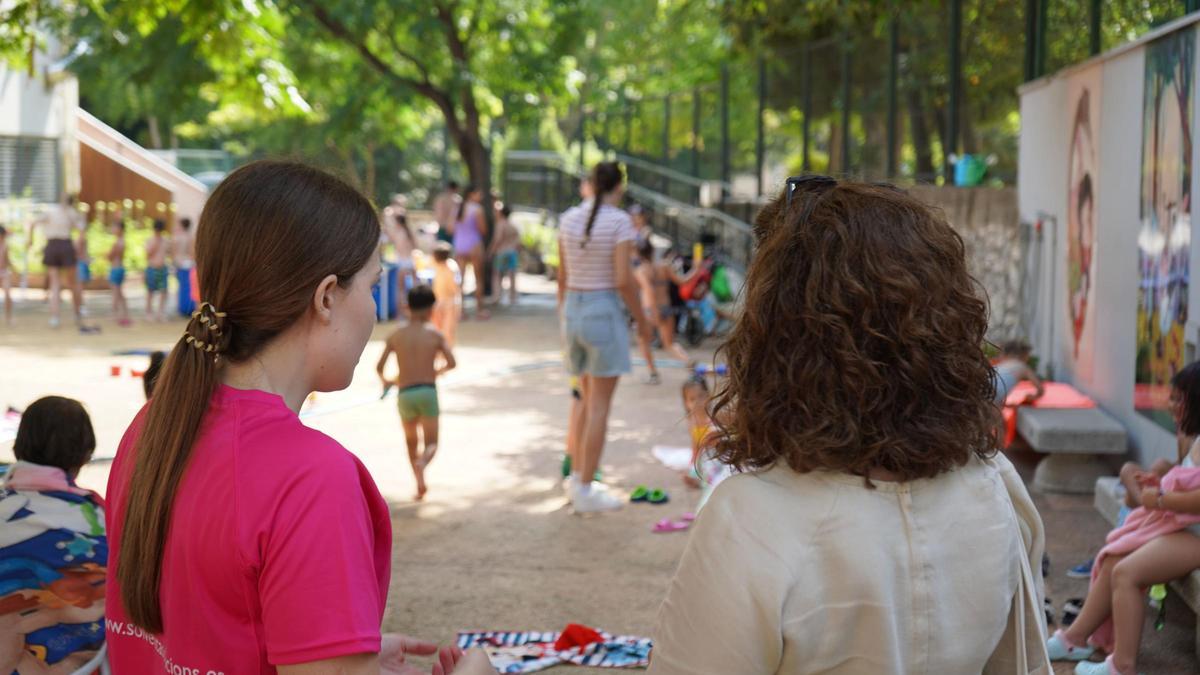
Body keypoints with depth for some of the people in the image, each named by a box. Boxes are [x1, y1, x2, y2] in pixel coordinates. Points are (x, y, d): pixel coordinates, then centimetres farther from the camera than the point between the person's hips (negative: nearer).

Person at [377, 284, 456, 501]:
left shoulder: (396, 336, 5)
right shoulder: (434, 334, 1)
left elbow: (379, 367, 2)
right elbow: (451, 363, -4)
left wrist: (385, 381, 23)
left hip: (404, 394, 2)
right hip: (428, 391, -2)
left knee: (411, 441, 22)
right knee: (431, 443, 5)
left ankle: (420, 483, 16)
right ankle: (421, 464, -28)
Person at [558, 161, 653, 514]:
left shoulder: (568, 218, 5)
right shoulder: (619, 221, -12)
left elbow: (562, 276, 10)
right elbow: (623, 280, -16)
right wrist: (642, 319, -4)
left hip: (573, 309, 6)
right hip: (605, 310, -6)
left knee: (587, 399, 21)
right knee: (599, 406, 0)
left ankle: (577, 475, 26)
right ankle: (584, 490, 3)